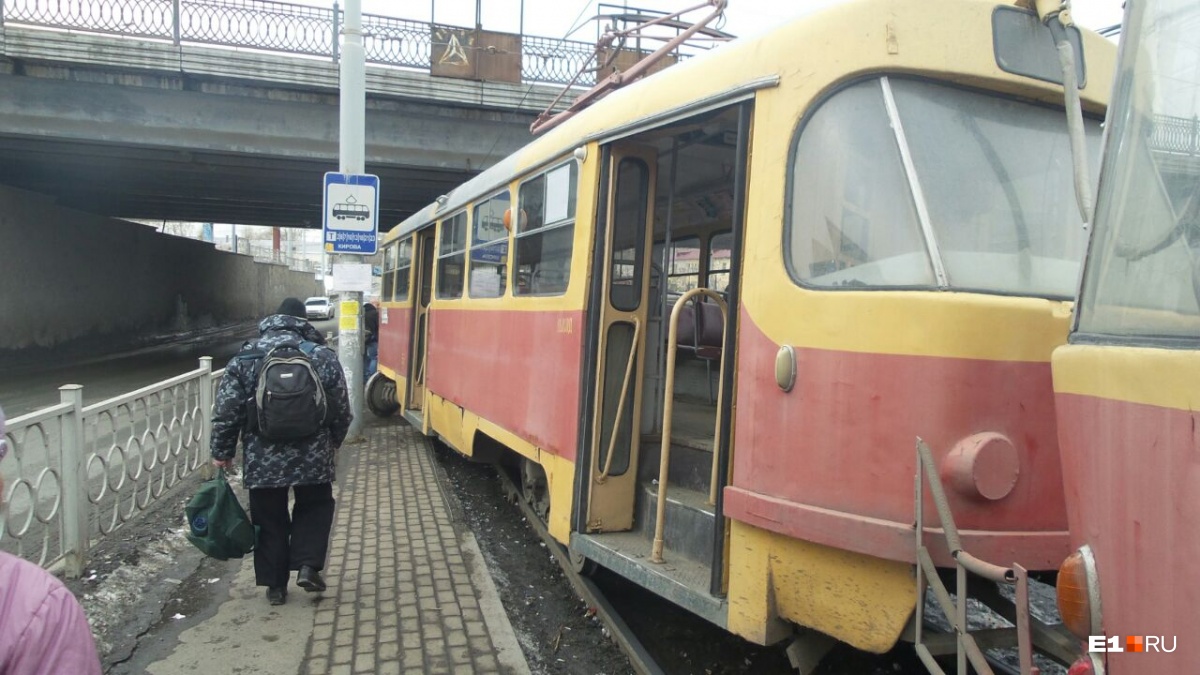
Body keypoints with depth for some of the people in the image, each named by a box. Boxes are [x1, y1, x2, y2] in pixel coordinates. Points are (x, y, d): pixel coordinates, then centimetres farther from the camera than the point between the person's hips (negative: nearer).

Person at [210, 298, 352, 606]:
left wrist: (222, 451, 11)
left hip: (262, 459, 0)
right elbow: (342, 409, 4)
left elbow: (226, 410, -1)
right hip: (312, 455, 0)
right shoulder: (323, 355, -1)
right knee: (314, 507, 21)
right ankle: (308, 566, 7)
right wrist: (333, 441, 22)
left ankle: (275, 584, 20)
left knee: (269, 519, 14)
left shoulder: (246, 357, -1)